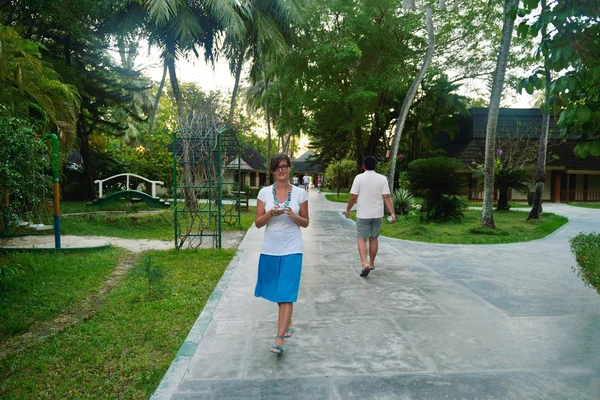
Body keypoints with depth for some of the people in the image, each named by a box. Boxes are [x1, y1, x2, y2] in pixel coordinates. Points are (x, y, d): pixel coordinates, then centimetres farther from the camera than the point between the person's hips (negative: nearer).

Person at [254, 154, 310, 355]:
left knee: (287, 294, -8)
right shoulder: (264, 192, 0)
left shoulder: (300, 193, -2)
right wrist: (271, 213, -18)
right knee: (278, 293, 17)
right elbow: (258, 223, 1)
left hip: (292, 250, -2)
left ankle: (279, 340, -6)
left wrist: (294, 216, -15)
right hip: (270, 250, 2)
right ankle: (287, 322, 42)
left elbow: (305, 223, 5)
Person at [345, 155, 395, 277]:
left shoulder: (359, 178, -8)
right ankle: (371, 264, 27)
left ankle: (365, 264, -14)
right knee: (373, 239, 15)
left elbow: (353, 197, -7)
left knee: (361, 239, 3)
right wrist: (392, 213, -7)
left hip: (363, 214, -3)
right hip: (377, 214, 3)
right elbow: (386, 197, -8)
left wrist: (348, 210, 6)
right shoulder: (382, 178, -2)